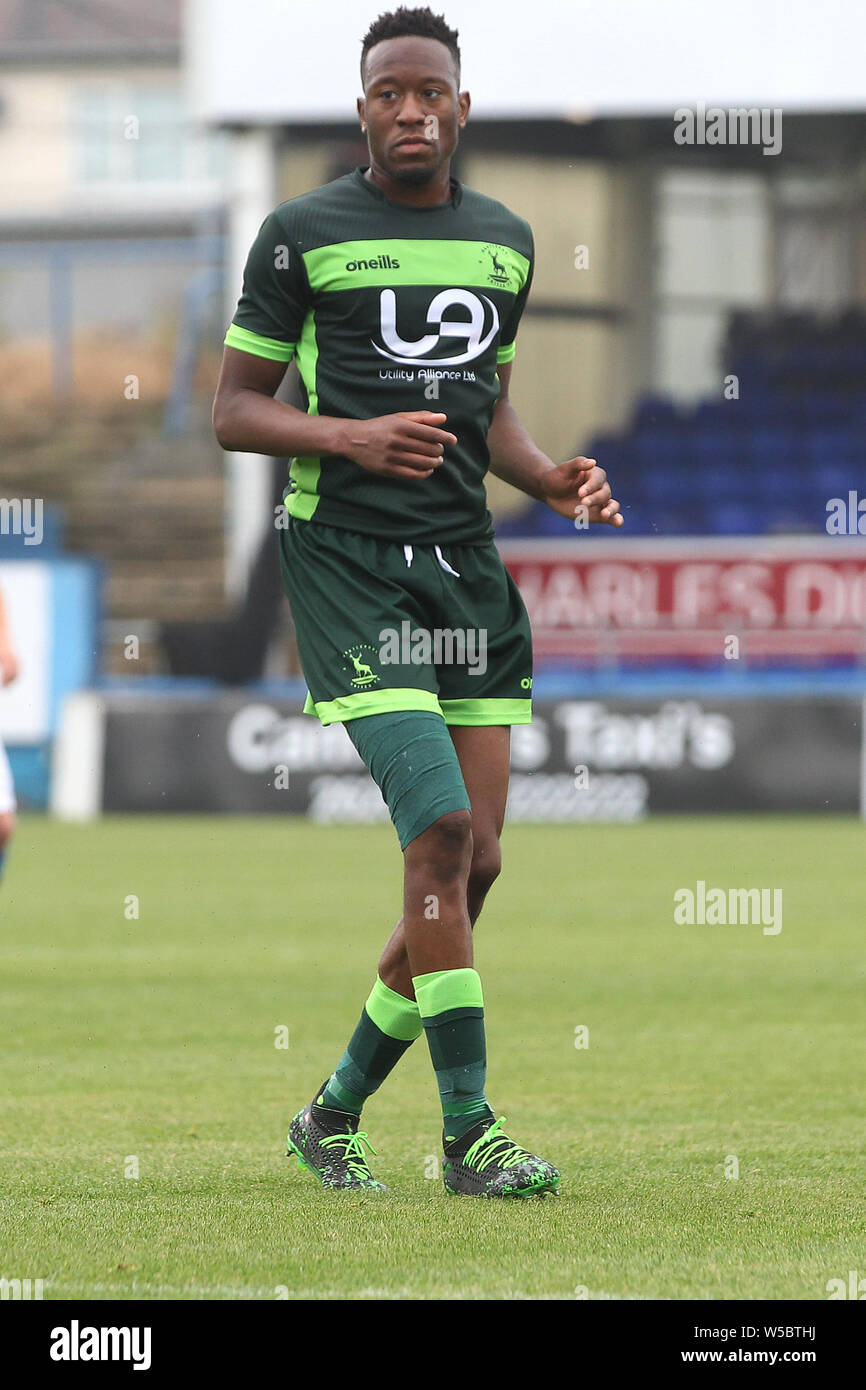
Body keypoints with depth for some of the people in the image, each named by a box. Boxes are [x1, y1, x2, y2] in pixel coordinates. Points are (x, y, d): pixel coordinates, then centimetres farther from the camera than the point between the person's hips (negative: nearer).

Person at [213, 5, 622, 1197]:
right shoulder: (303, 234, -3)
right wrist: (354, 437, -19)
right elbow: (234, 410, -1)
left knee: (473, 865, 3)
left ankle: (335, 1113, 19)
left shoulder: (505, 240, 14)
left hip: (464, 559, 6)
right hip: (346, 557, -6)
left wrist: (551, 479, 6)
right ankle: (468, 1132, -13)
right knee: (441, 830, -18)